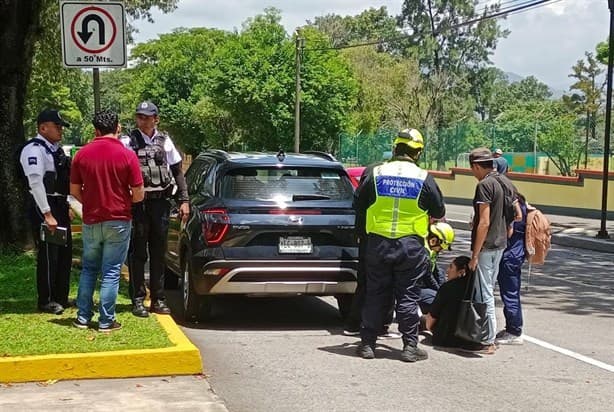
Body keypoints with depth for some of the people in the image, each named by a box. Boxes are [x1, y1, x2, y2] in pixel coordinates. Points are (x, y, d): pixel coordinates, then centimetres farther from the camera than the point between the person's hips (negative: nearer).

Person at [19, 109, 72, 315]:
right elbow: (35, 182, -22)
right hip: (43, 206, -9)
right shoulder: (34, 149, -14)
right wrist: (47, 214, -25)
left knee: (65, 253, 14)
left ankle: (61, 297, 26)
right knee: (48, 255, -3)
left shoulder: (56, 149, 16)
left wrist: (67, 206, 18)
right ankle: (46, 301, 8)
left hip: (59, 205, 10)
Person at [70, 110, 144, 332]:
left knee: (88, 269, 17)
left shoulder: (82, 154, -1)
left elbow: (74, 190, 4)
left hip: (91, 220, 3)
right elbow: (138, 194, -9)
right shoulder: (127, 155, -10)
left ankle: (83, 317, 17)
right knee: (111, 272, 4)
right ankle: (106, 321, 6)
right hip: (118, 221, -3)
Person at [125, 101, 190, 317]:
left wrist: (184, 200, 8)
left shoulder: (165, 141, 9)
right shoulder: (128, 142, -2)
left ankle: (158, 299, 16)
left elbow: (177, 171, 13)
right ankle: (138, 299, 7)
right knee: (138, 253, 0)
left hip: (160, 202, 3)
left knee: (159, 253, 9)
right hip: (138, 202, -3)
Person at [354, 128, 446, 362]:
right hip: (411, 245, -1)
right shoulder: (424, 179, -4)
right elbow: (439, 212, 5)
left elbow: (359, 205, 9)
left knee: (375, 295, 9)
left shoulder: (375, 174, -1)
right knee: (408, 296, 5)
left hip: (378, 244, 2)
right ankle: (410, 346, 7)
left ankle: (367, 343, 13)